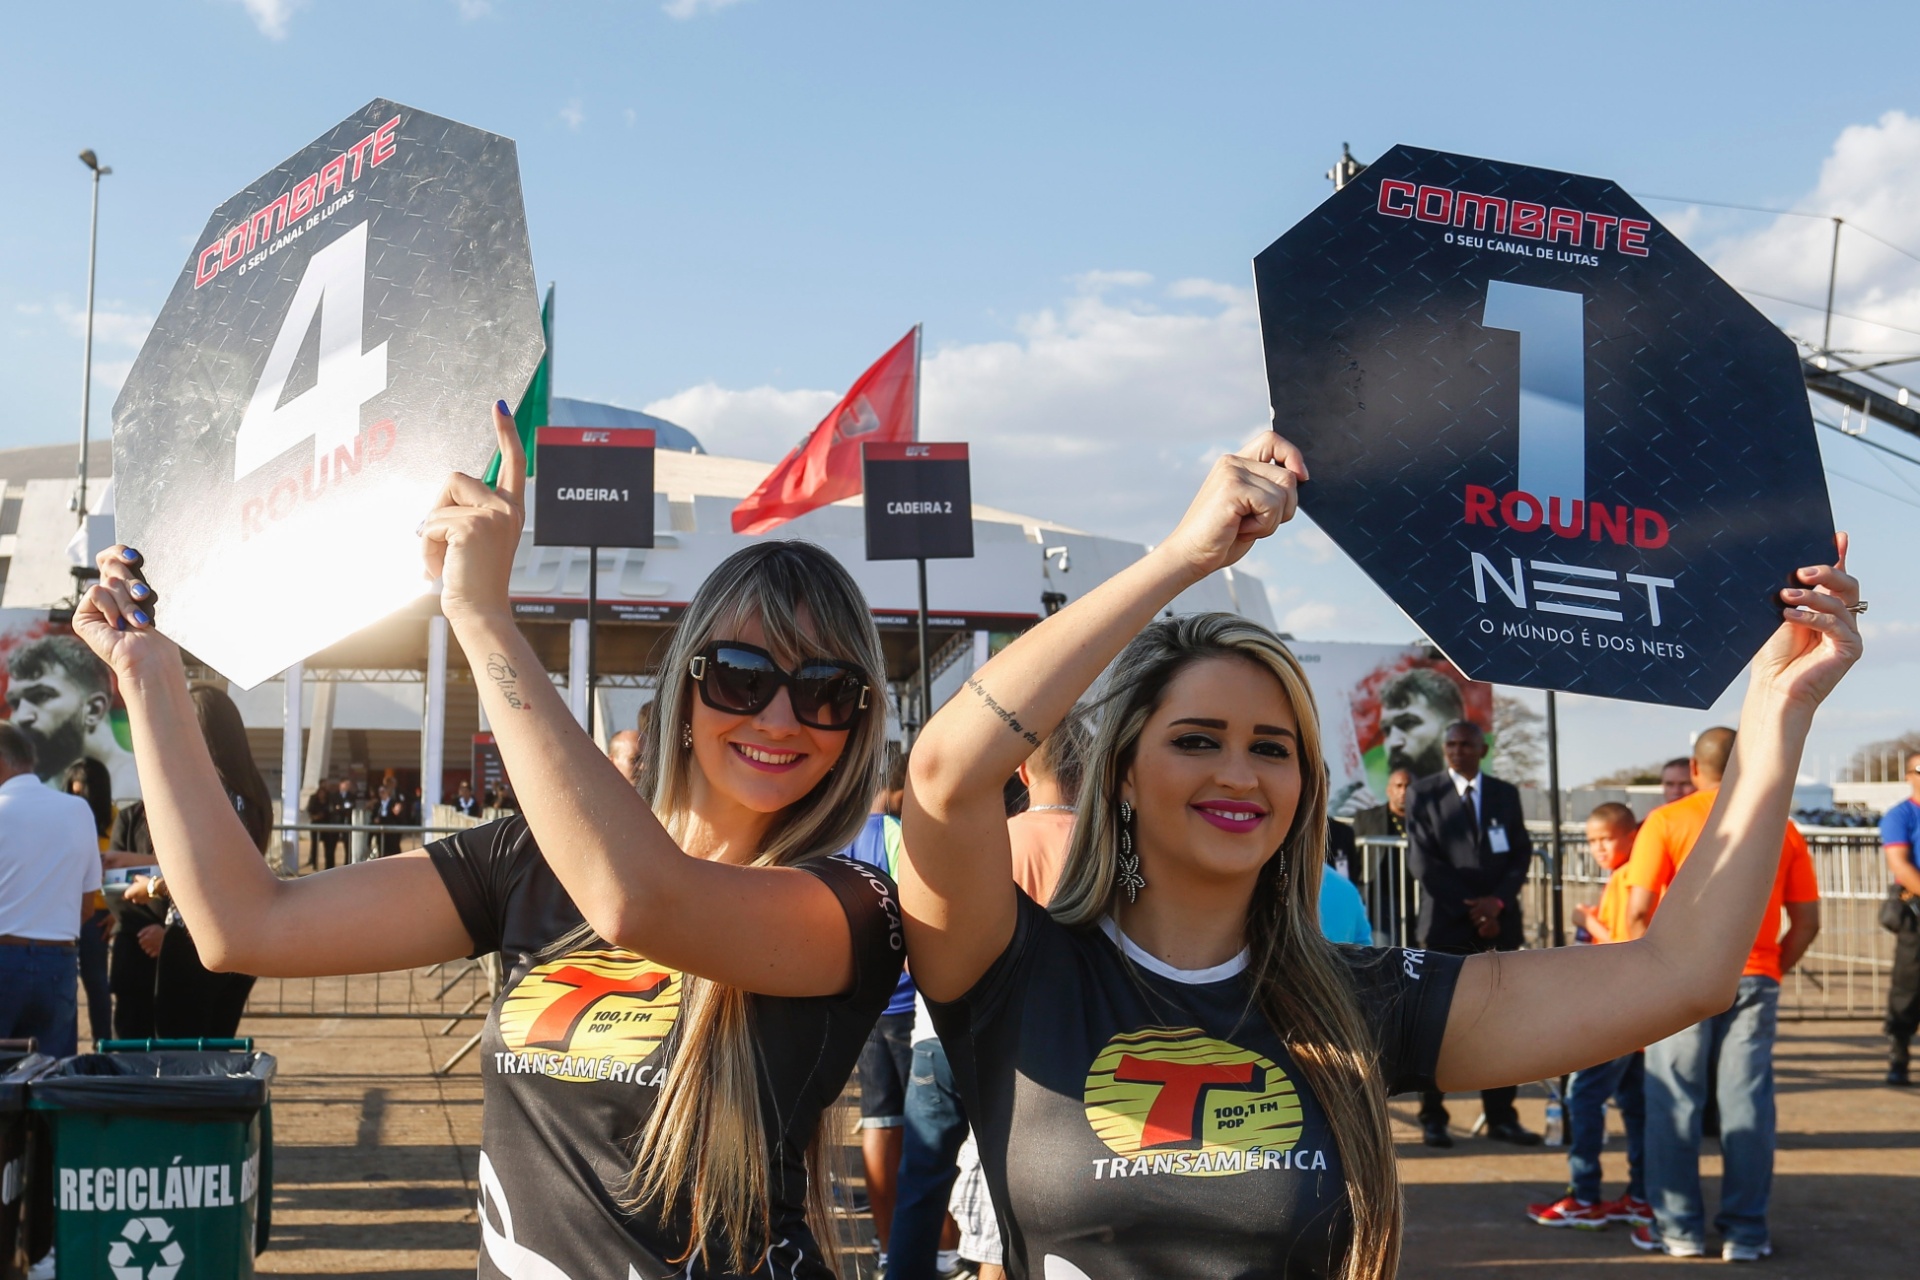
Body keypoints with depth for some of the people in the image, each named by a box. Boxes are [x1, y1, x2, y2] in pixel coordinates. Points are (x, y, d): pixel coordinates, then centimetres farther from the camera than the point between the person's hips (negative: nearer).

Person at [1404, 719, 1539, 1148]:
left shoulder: (1506, 794, 13)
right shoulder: (1423, 794, 2)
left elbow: (1521, 854, 8)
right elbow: (1421, 861, -5)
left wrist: (1497, 900, -9)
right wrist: (1469, 907, -10)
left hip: (1499, 921, 3)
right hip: (1446, 921, -3)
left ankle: (1501, 1117, 9)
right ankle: (1433, 1119, 5)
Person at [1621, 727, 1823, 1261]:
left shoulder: (1666, 821, -3)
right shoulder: (1780, 828, 6)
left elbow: (1639, 911, -9)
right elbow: (1807, 922, 5)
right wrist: (1770, 971, 15)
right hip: (1754, 981, 2)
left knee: (1673, 1105, 6)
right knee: (1748, 1105, 7)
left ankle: (1679, 1228, 10)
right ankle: (1745, 1232, 11)